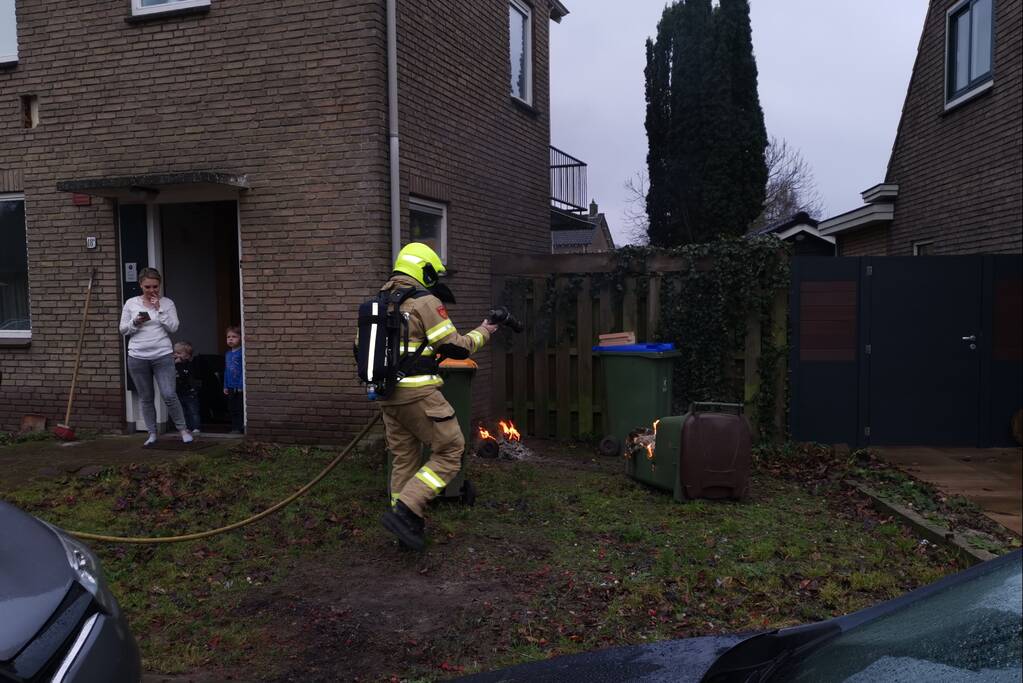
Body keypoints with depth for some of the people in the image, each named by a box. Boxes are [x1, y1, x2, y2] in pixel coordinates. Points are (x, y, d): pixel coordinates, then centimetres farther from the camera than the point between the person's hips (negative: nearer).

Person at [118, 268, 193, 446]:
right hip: (138, 357, 2)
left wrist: (159, 309, -12)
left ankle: (182, 429, 8)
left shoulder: (167, 303, 3)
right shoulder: (131, 303, 5)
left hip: (163, 356, -2)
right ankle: (152, 434, 19)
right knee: (146, 399, 8)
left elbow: (173, 328, -5)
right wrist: (135, 322, -12)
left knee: (169, 395, -8)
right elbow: (123, 330, 7)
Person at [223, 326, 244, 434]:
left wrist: (242, 385, -18)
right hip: (231, 387, 8)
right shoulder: (227, 354, 13)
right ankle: (235, 428, 20)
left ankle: (240, 428, 3)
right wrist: (225, 386, 15)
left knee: (240, 409, -3)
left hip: (240, 387, -8)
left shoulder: (241, 352, -11)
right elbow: (226, 371, 18)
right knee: (232, 409, 12)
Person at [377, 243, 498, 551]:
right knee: (450, 451, 2)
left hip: (388, 395, 8)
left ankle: (404, 524, 22)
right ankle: (404, 511, -7)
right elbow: (456, 347, -9)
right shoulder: (425, 301, -8)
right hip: (418, 394, -8)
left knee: (404, 458, 17)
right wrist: (482, 333, 10)